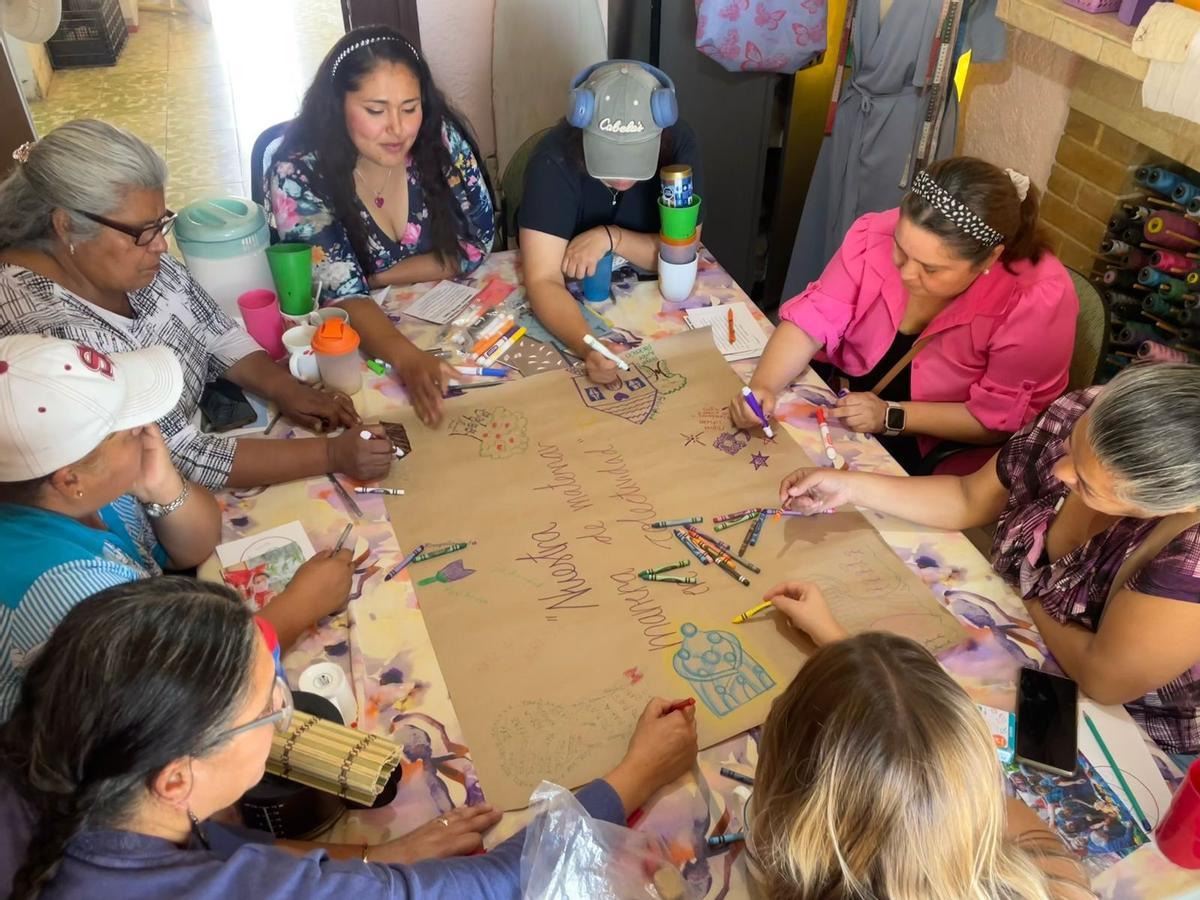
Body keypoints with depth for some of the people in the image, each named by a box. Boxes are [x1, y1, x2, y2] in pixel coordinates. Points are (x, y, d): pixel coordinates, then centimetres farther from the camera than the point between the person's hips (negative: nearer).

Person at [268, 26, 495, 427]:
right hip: (353, 340, -2)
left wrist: (374, 277, -14)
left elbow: (476, 244, -6)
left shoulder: (441, 138, -12)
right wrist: (406, 358, -43)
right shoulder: (298, 174, -18)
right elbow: (340, 293, -25)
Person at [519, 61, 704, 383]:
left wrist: (611, 237, -30)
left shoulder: (679, 144, -21)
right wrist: (588, 348, -51)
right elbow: (542, 281, -34)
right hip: (571, 304, -1)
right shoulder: (554, 159, -28)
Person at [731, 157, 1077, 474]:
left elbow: (1003, 419, -20)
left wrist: (892, 416, -27)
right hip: (838, 406, 4)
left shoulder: (1040, 300, -27)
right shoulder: (877, 235, -18)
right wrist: (762, 385, -31)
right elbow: (813, 319, -14)